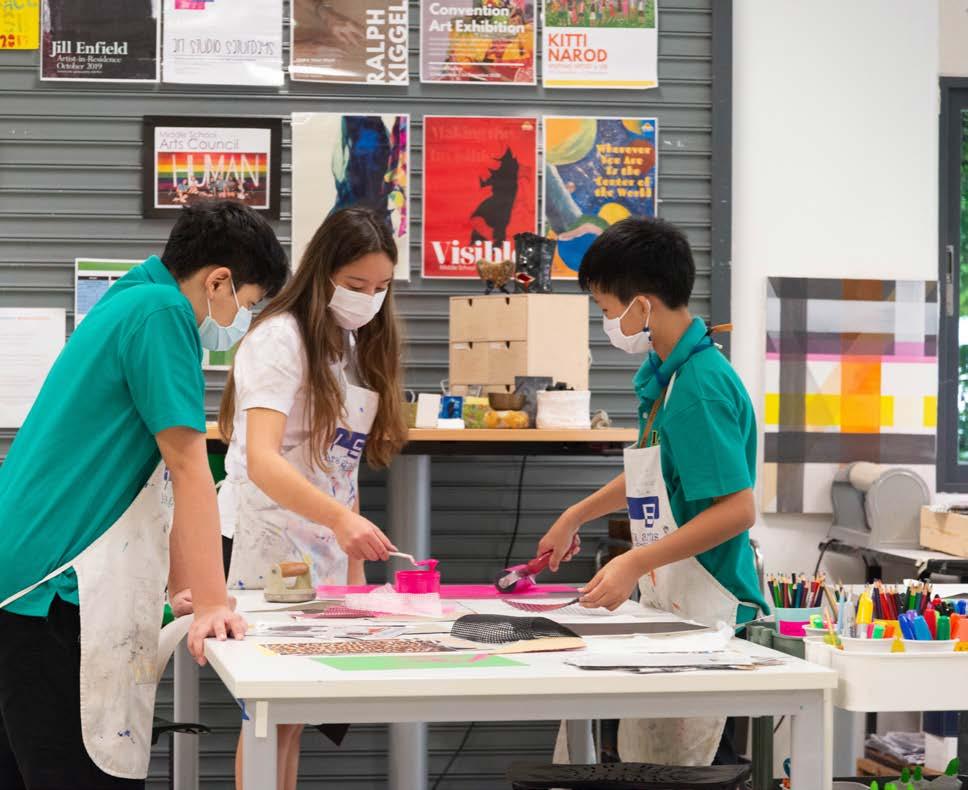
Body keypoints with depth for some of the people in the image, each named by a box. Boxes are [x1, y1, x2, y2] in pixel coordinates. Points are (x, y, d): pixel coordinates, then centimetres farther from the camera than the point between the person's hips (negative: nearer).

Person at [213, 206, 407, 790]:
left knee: (294, 714, 9)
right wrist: (341, 519, -40)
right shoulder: (280, 339, -13)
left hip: (329, 552, 7)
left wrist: (354, 560, 10)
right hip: (270, 549, -7)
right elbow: (261, 461, -27)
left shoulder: (357, 345, 12)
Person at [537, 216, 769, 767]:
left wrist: (636, 564, -25)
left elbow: (737, 509, -24)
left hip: (706, 614, -10)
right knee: (639, 762, 14)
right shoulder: (663, 374, 11)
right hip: (668, 608, 10)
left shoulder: (701, 387, -20)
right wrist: (577, 515, 35)